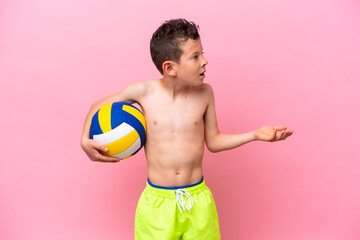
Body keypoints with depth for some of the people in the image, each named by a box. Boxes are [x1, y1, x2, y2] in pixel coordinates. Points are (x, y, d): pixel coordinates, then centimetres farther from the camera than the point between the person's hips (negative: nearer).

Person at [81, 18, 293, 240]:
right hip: (157, 201, -1)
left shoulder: (204, 93, -5)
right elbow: (100, 105, 6)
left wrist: (255, 134, -3)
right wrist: (86, 140, -8)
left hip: (198, 200, 2)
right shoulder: (144, 92, -10)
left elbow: (213, 142, 6)